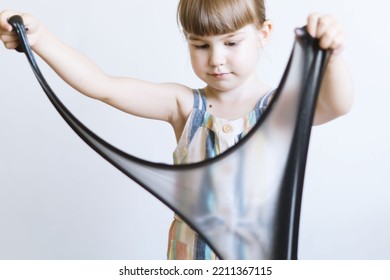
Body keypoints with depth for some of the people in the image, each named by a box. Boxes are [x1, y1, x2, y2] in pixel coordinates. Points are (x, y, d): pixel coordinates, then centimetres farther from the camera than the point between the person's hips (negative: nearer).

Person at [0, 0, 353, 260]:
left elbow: (337, 105, -28)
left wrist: (332, 55, -49)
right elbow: (103, 86, -16)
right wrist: (39, 37, -25)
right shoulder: (184, 105, -9)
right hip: (193, 251, 1)